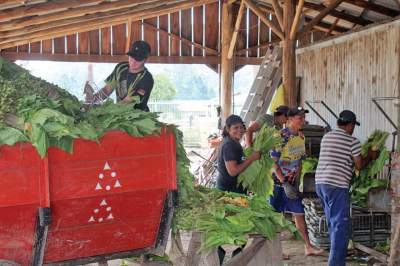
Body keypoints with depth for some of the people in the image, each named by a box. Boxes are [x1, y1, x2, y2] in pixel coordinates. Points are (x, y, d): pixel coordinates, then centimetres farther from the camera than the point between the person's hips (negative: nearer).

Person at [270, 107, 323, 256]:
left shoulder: (301, 137, 7)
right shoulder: (281, 136, -17)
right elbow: (273, 161, -19)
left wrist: (296, 178, 8)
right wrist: (283, 182, -20)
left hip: (292, 182, 7)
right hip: (277, 181, -7)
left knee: (299, 213, 10)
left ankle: (308, 247, 19)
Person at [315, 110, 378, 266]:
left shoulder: (326, 137, 15)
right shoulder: (352, 141, -5)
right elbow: (359, 165, -1)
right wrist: (370, 156, 18)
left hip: (320, 182, 8)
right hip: (336, 185, -8)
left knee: (333, 222, 20)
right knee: (341, 225, -4)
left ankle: (338, 254, 32)